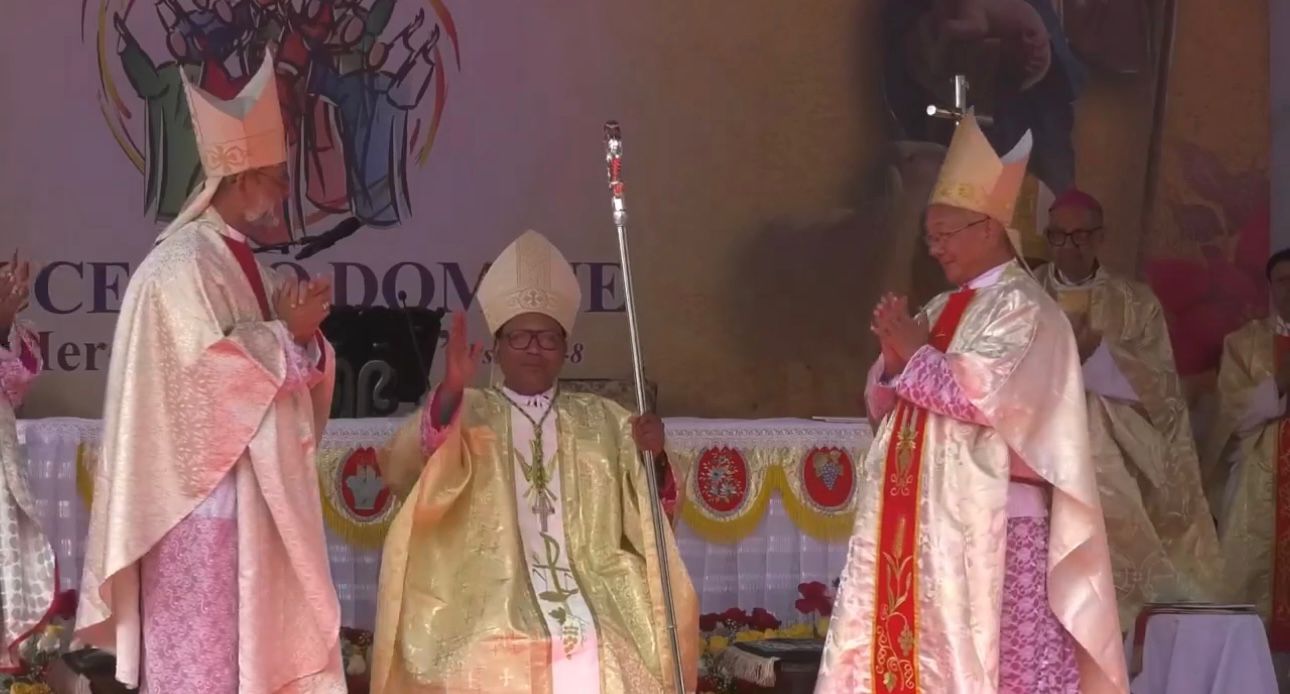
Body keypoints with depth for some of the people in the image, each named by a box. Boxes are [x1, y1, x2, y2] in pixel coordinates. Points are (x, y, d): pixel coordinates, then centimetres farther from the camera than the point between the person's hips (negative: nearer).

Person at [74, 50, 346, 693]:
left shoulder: (245, 266, 16)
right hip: (205, 500, -9)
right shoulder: (181, 266, -13)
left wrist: (304, 334, -4)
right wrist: (290, 334, -13)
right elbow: (211, 368, -22)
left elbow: (287, 369, 16)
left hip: (253, 500, 9)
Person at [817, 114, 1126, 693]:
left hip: (989, 524, -8)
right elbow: (886, 406, 17)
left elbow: (978, 396, -21)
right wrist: (894, 357, -3)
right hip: (922, 521, 8)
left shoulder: (1020, 309, -7)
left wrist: (915, 351, -8)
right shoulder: (942, 309, 17)